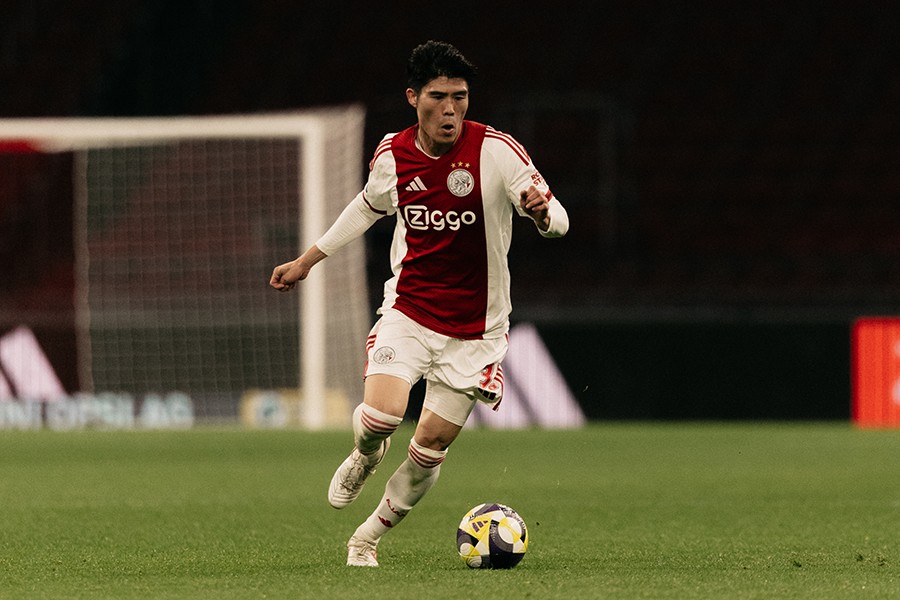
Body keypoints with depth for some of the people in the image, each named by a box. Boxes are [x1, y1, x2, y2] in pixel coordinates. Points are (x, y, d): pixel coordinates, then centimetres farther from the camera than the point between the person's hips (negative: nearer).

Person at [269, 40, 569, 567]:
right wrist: (309, 260, 24)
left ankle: (370, 537, 23)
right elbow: (370, 205, 20)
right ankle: (366, 456, 16)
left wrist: (541, 211, -40)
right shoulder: (392, 155, -3)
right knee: (381, 414, -22)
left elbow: (558, 221, -16)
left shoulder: (496, 150, -14)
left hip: (475, 326, -1)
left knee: (432, 443, -1)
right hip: (408, 310, 1)